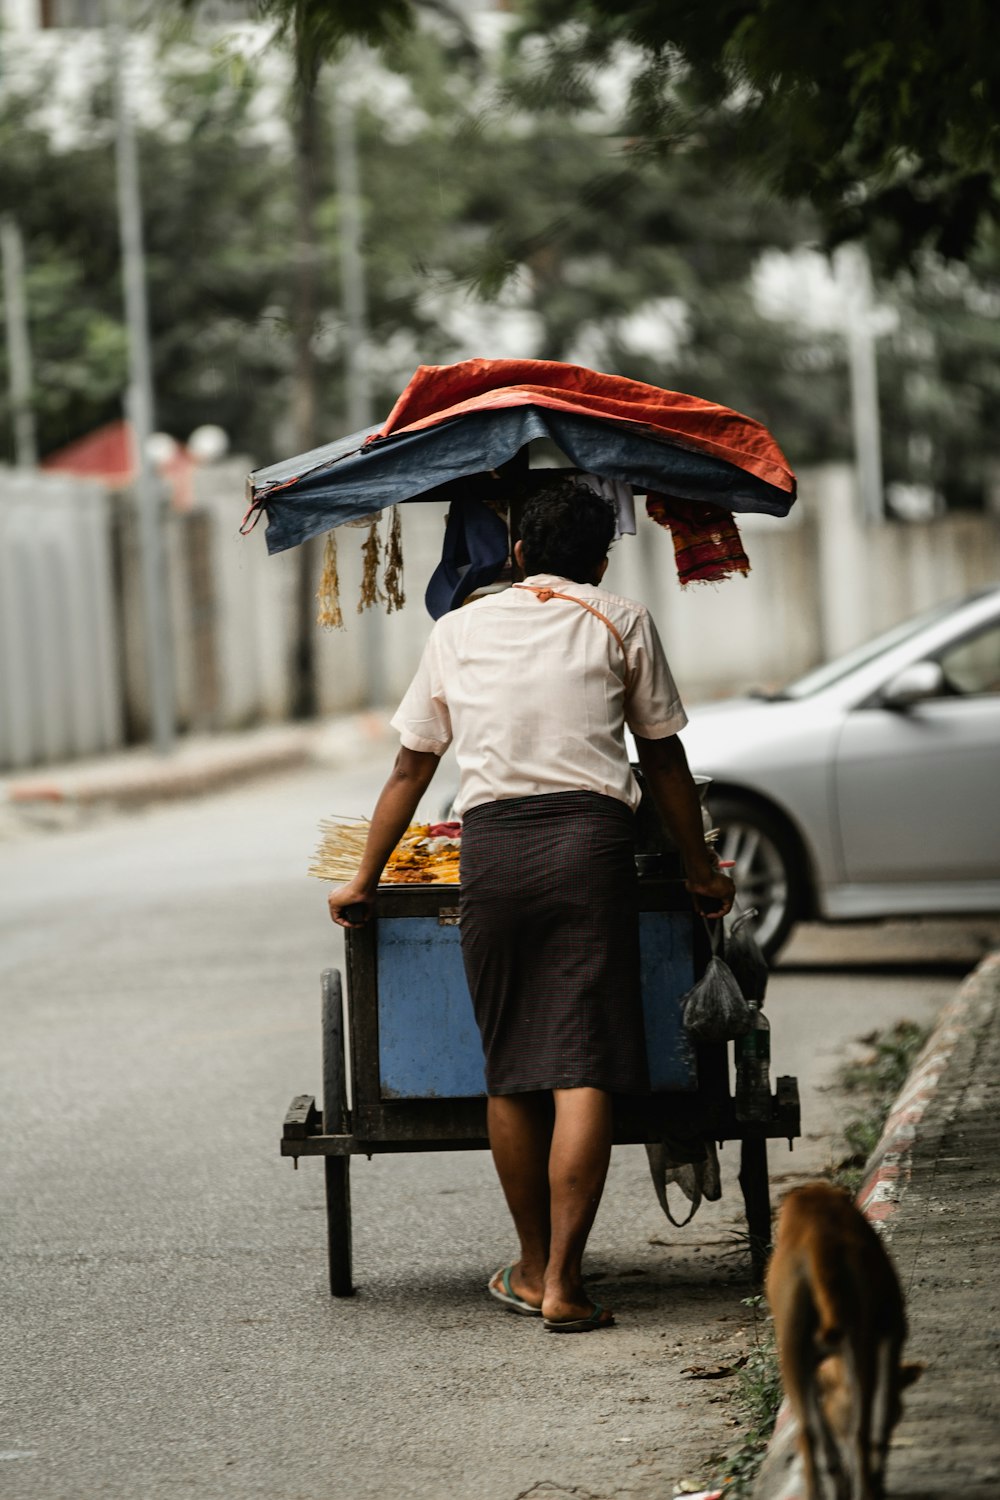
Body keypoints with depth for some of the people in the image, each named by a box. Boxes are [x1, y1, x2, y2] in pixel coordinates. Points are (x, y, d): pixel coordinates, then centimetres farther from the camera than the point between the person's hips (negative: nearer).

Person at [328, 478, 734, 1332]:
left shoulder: (459, 630, 19)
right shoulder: (621, 624, 13)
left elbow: (411, 767, 20)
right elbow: (664, 758, 16)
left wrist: (365, 879, 28)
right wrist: (700, 870, 26)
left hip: (490, 845, 2)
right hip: (591, 841, -2)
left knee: (509, 1070, 12)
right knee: (583, 1067, -5)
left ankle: (533, 1268, 22)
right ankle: (563, 1283, -10)